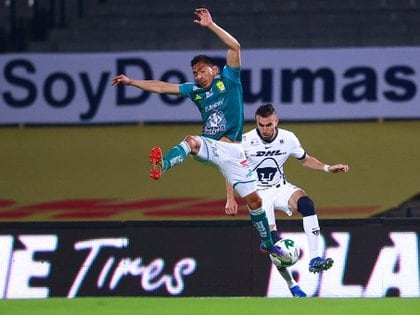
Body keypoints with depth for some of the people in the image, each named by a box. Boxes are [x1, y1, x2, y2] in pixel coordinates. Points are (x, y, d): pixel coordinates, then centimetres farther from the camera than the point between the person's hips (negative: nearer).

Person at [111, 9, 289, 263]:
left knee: (254, 199, -1)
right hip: (209, 146, 2)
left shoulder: (228, 79, 2)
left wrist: (210, 25, -12)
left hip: (232, 150, -2)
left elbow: (235, 46, -9)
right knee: (191, 141, -34)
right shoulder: (195, 90, 11)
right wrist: (131, 82, 14)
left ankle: (268, 243, 17)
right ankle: (161, 167, -62)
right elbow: (162, 87, 15)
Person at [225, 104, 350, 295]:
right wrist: (230, 199, -8)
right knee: (272, 238, -16)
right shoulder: (246, 141, -15)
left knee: (306, 203, -30)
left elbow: (305, 160, 11)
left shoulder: (288, 139, -7)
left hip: (281, 188, 2)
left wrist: (327, 168, -4)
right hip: (258, 194, -2)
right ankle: (292, 286, 0)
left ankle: (314, 259, -34)